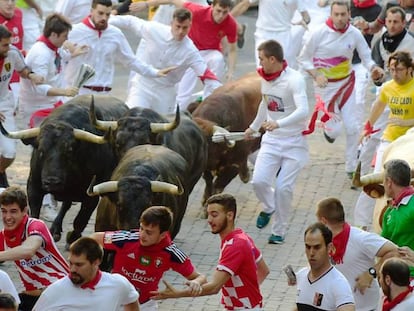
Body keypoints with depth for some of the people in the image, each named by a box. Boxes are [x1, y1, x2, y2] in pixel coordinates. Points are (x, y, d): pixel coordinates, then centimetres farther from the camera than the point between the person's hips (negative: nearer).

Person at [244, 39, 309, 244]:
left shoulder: (293, 79, -19)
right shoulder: (265, 77, 4)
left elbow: (303, 111, -32)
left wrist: (278, 124, -46)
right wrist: (254, 127, 38)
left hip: (294, 142, -5)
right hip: (271, 140, 5)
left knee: (283, 187, -9)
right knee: (259, 181, -11)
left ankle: (279, 231, 9)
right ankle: (269, 208, 21)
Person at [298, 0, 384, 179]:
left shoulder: (354, 34, -9)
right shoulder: (319, 33, -16)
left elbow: (366, 57, 1)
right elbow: (303, 59, -7)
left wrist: (373, 68, -22)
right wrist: (316, 75, -24)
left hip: (347, 83, 2)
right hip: (326, 86, -2)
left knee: (352, 127, 0)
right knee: (335, 129, -3)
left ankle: (352, 168, 16)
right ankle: (328, 128, 37)